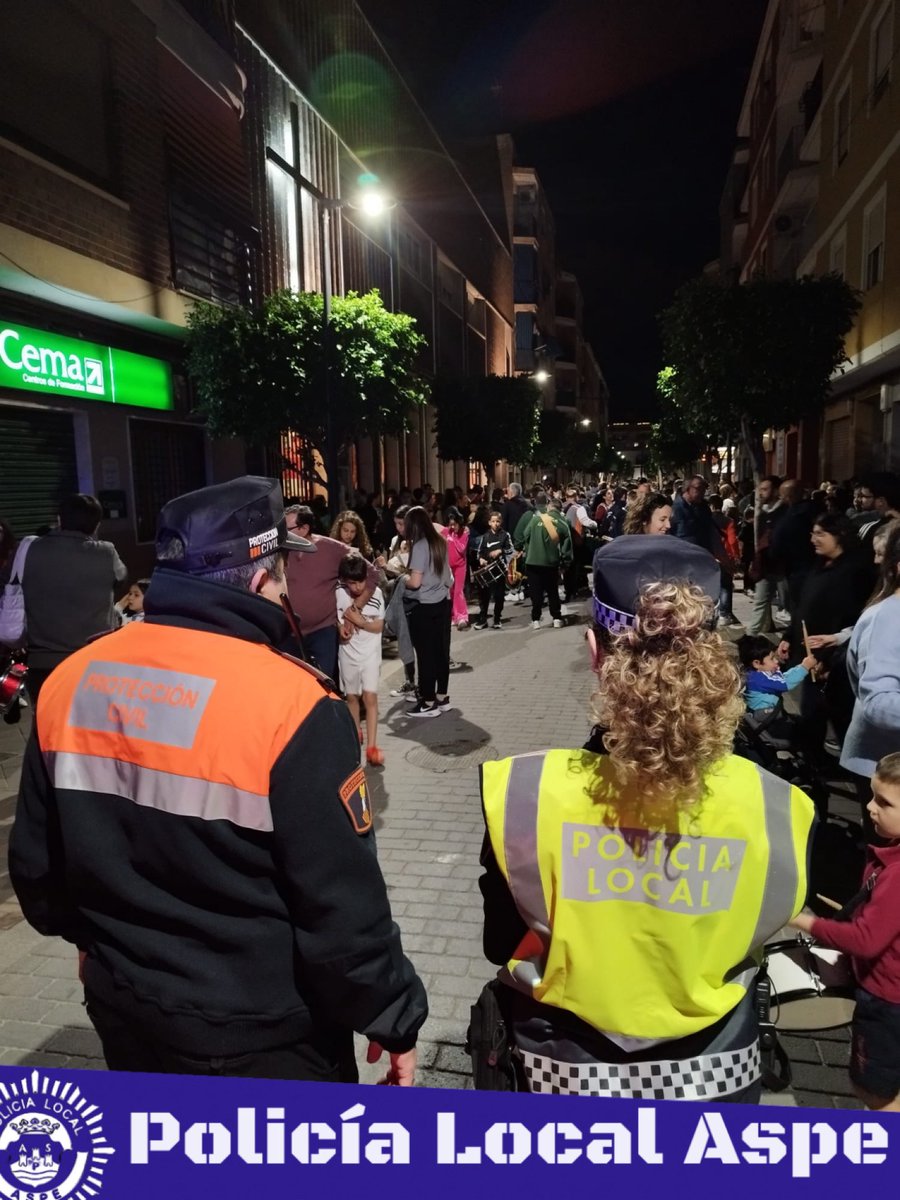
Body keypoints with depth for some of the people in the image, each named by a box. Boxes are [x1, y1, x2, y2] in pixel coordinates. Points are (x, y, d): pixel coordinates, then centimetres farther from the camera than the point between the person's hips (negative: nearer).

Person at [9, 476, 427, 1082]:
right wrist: (395, 1018, -5)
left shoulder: (70, 682, -8)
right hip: (263, 1035, -4)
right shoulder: (289, 703, -26)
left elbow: (36, 865, 5)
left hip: (127, 1012, 5)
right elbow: (341, 903, -21)